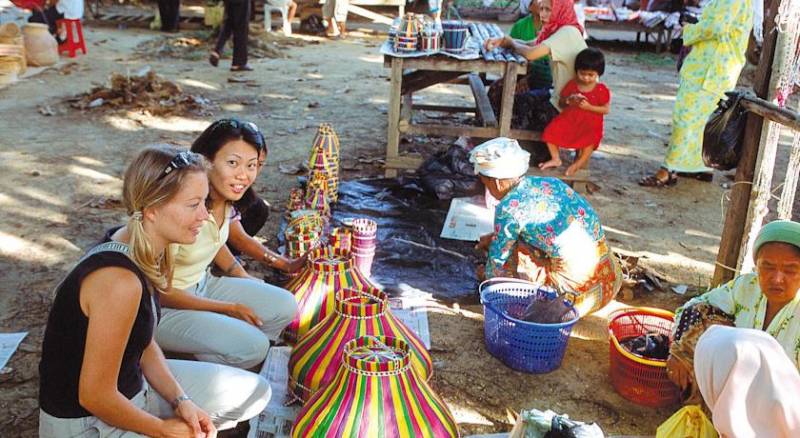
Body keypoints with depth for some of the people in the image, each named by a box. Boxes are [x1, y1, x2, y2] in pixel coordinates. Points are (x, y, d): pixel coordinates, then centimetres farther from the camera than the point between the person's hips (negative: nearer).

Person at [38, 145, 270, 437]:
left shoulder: (145, 251, -4)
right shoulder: (120, 280, -32)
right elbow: (95, 396, -26)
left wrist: (181, 401, -6)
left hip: (132, 385, 8)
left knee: (254, 393, 10)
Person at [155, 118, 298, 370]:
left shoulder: (226, 198, -7)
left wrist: (251, 285, 5)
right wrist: (229, 309, -15)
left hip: (203, 285, 8)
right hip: (163, 307, -8)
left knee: (284, 306, -1)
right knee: (253, 346, -21)